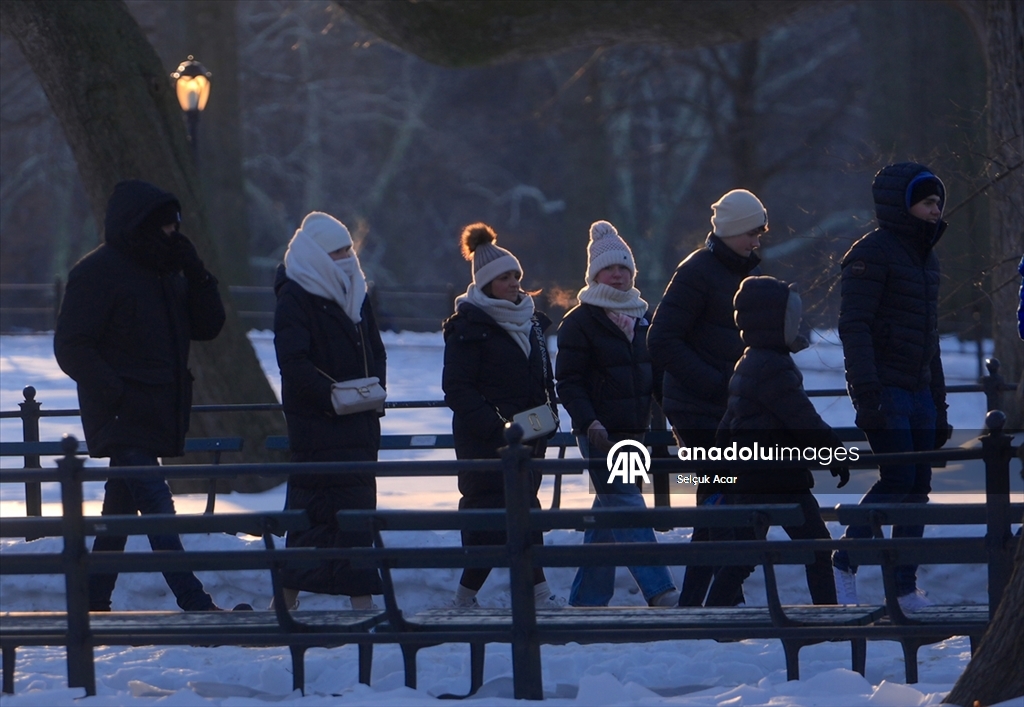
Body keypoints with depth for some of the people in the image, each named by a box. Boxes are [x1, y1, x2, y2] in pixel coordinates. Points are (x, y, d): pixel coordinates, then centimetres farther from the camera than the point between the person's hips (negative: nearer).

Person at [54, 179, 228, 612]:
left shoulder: (167, 271, 15)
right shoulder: (97, 273, -9)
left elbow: (208, 327, 11)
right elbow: (71, 348, -12)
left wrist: (196, 276, -4)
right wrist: (114, 390, -20)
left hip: (157, 415, 8)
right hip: (123, 416, -8)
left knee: (119, 512, 13)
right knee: (158, 508, -16)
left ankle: (94, 604, 20)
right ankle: (196, 605, -24)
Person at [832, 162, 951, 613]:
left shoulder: (925, 259, 18)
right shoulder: (873, 254, -8)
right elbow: (853, 325, -16)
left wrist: (939, 405, 21)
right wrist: (866, 393, -24)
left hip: (919, 390, 8)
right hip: (884, 389, -8)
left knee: (918, 487, 3)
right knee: (898, 480, -15)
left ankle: (905, 588, 6)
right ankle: (844, 564, -1)